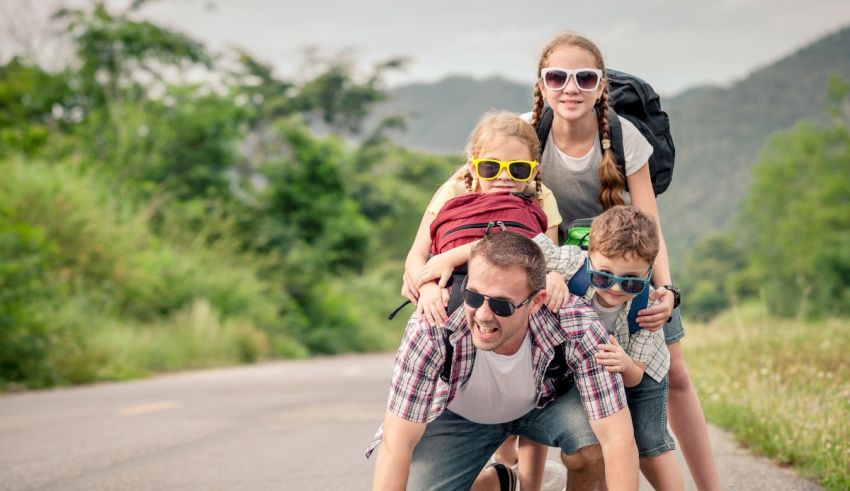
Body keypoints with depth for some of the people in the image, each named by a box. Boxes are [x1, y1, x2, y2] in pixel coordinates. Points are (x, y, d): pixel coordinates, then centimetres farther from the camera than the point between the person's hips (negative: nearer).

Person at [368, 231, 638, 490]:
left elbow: (618, 439, -34)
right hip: (459, 413, 1)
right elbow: (396, 443, -32)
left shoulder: (578, 329, -35)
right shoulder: (430, 329, -37)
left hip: (545, 402, -1)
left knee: (593, 444, -30)